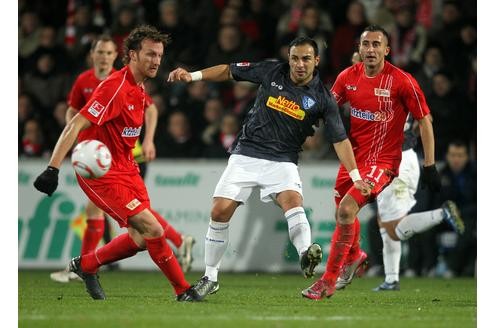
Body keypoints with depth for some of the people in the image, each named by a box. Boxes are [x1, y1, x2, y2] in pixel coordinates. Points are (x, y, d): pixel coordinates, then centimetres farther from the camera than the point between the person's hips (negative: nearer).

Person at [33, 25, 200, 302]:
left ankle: (86, 265, 28)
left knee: (141, 238, 8)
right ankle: (184, 292, -5)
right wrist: (53, 169, -31)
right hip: (100, 173, -10)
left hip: (125, 169, 10)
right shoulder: (115, 87, -21)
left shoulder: (139, 89, 8)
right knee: (152, 229, -15)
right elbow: (75, 126, -25)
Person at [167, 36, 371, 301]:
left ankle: (306, 255, -52)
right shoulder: (271, 71, -2)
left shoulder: (322, 98, -6)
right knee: (220, 211, -7)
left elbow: (340, 139, -6)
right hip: (246, 155, 2)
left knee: (292, 199, -31)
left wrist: (356, 177, -14)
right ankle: (210, 278, 7)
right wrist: (192, 75, 1)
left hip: (282, 160, -1)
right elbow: (229, 71, 9)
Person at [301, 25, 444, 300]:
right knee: (343, 210, 20)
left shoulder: (402, 81, -14)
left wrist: (430, 166, -8)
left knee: (346, 210, -21)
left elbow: (425, 121, -7)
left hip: (382, 161, -6)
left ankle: (329, 281, -9)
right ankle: (355, 257, 53)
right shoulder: (348, 77, -1)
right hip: (353, 154, 6)